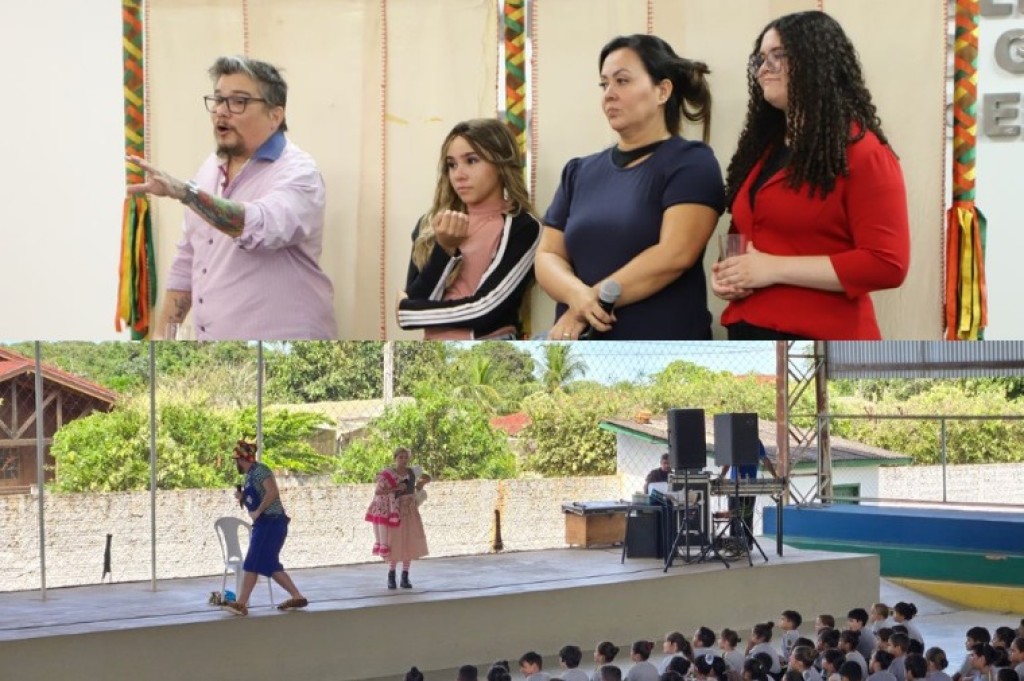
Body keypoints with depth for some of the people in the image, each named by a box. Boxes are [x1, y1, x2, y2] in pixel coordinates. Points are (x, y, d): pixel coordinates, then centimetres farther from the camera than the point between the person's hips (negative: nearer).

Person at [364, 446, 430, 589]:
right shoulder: (387, 474, -8)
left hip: (410, 512, 3)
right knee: (395, 544, -3)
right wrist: (395, 489, -22)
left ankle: (405, 577, 8)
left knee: (409, 544, 1)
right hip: (395, 513, -3)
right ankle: (391, 576, 12)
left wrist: (421, 483, 3)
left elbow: (428, 477, 22)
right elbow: (377, 492, -17)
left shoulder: (413, 471, 5)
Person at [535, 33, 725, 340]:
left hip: (660, 354, -5)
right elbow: (548, 256, 9)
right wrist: (578, 295, -14)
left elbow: (675, 254, -14)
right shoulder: (580, 171, 16)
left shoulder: (690, 162, -1)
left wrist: (595, 299, -12)